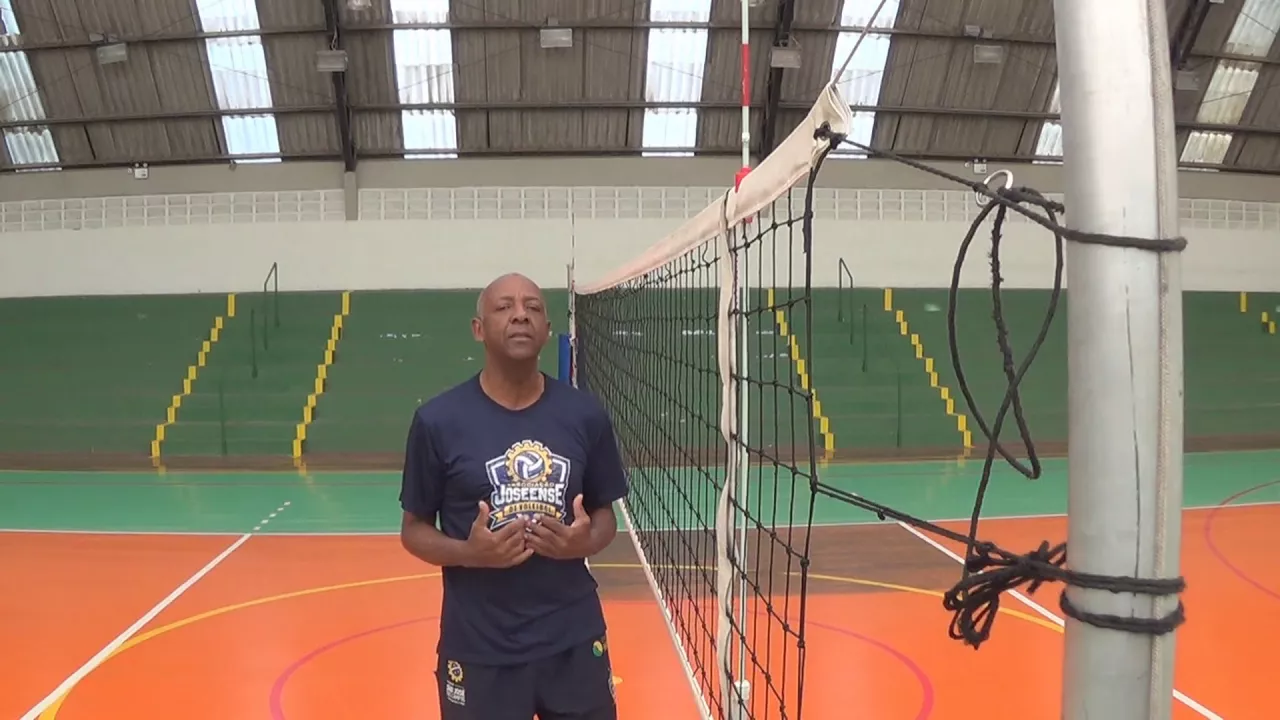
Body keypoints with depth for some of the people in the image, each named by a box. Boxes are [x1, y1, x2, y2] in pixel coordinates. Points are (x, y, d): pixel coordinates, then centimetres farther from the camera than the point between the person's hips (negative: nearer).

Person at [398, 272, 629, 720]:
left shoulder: (585, 415, -1)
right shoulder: (438, 420, -8)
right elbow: (414, 530, 0)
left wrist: (585, 542, -12)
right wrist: (470, 552, -18)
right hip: (479, 650, -2)